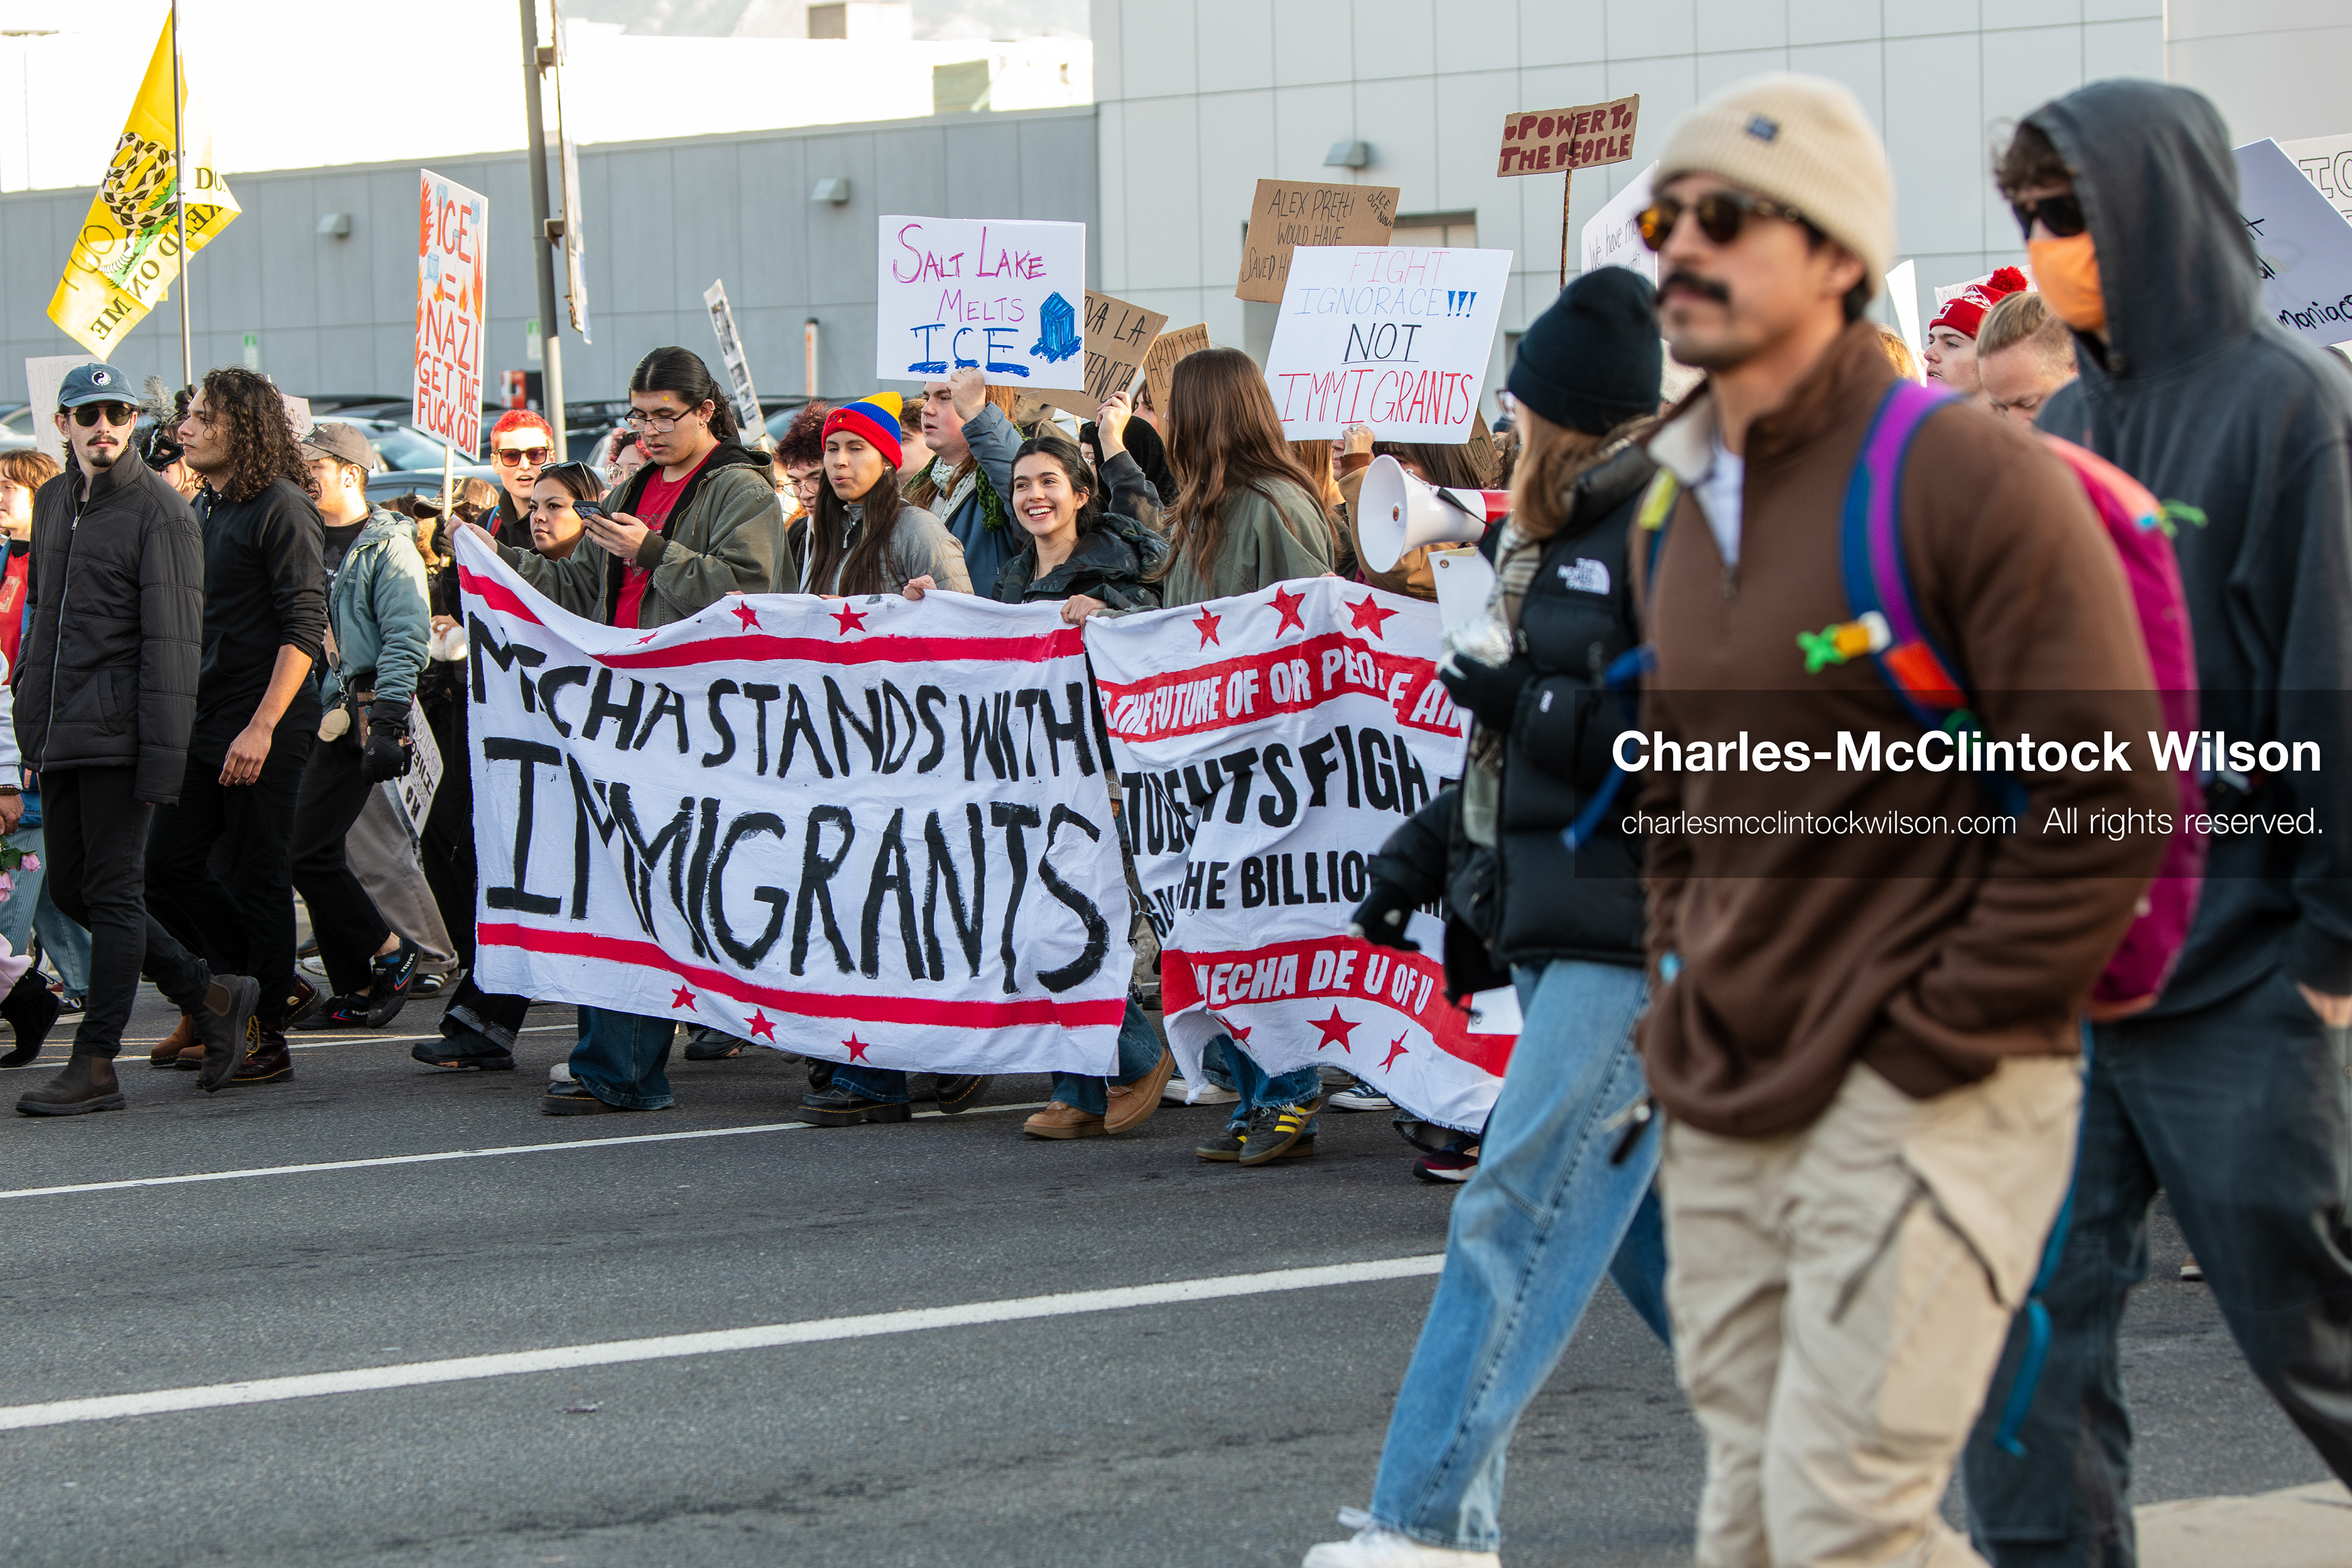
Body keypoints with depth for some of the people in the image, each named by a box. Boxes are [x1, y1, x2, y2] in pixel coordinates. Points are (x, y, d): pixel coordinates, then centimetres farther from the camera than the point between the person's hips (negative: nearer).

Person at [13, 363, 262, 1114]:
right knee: (71, 885, 9)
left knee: (114, 890, -3)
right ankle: (210, 995, 20)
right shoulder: (52, 502, 15)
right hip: (62, 732, 8)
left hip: (119, 731, -8)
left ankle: (95, 1064, 1)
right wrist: (30, 715, 16)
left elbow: (174, 640, -13)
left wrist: (163, 752, -19)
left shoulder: (160, 511, -8)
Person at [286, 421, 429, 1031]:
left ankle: (390, 955, 0)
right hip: (309, 721, 8)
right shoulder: (308, 542, 17)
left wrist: (387, 723, -21)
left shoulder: (387, 547, -5)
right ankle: (354, 992, 12)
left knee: (308, 851, -14)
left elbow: (405, 642, -13)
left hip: (355, 720, -8)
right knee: (319, 853, 6)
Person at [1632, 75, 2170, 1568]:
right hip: (1722, 1117, 8)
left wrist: (1929, 1050, -15)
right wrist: (1683, 1012, 14)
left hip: (1924, 1104, -8)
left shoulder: (1967, 480, -13)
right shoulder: (1676, 514, 12)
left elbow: (2110, 804, -16)